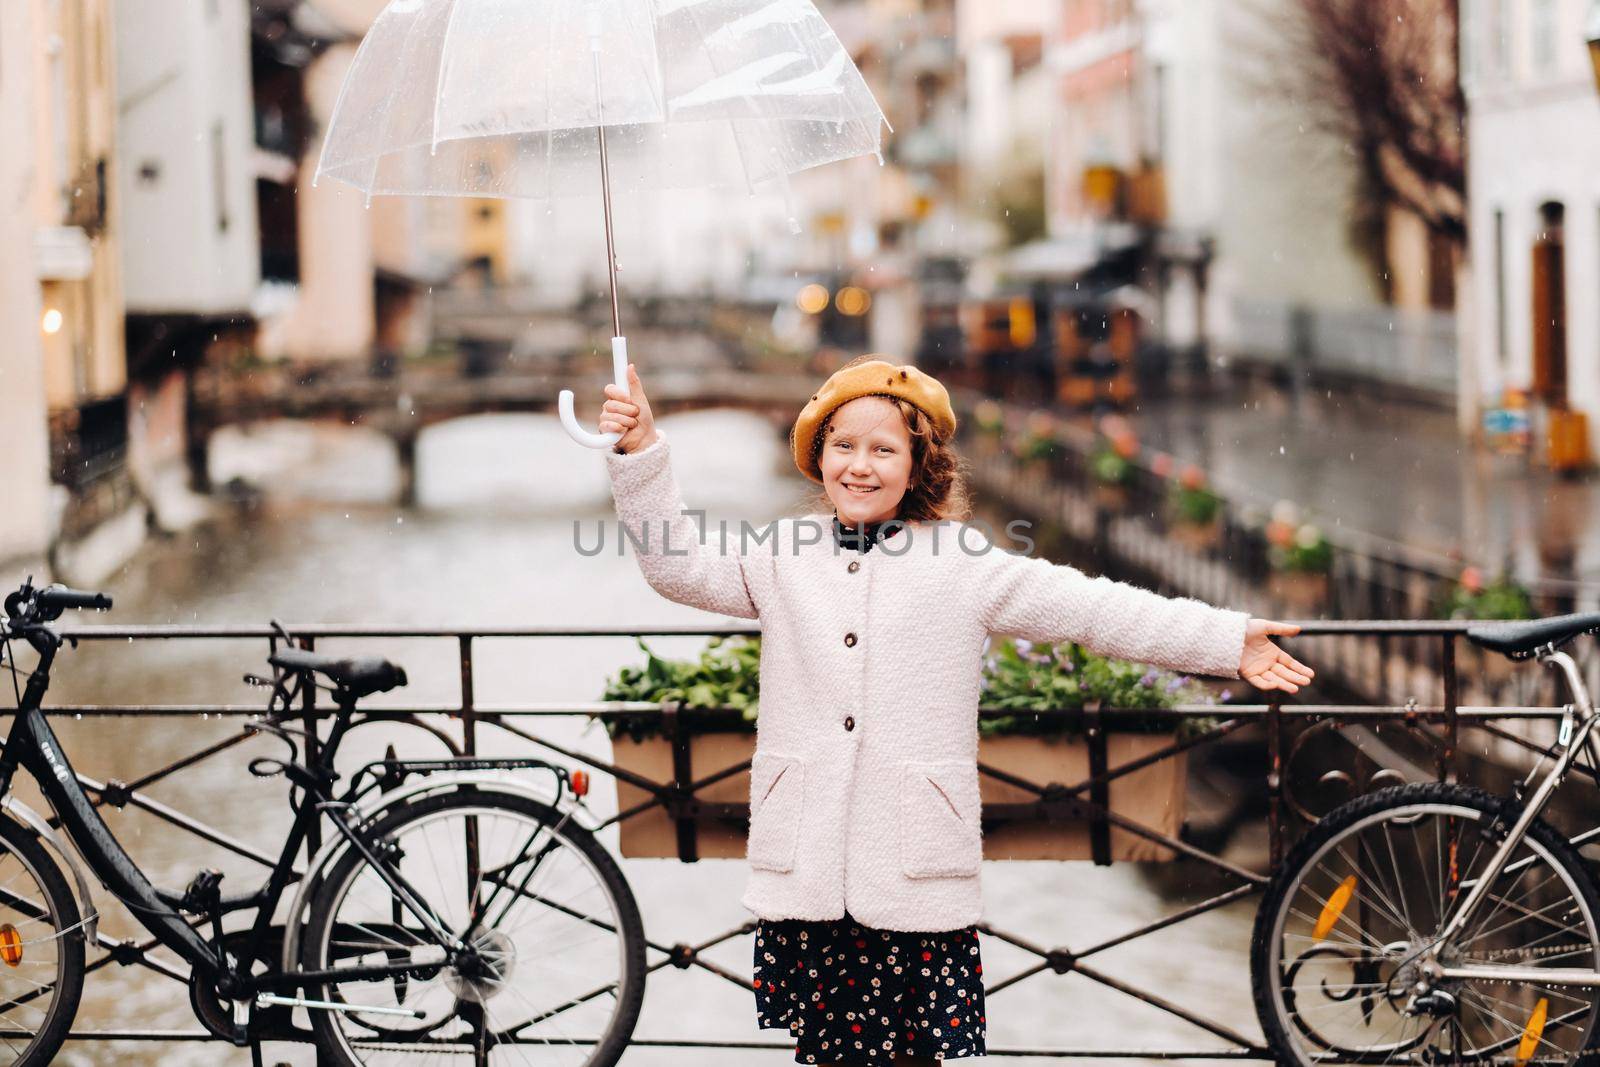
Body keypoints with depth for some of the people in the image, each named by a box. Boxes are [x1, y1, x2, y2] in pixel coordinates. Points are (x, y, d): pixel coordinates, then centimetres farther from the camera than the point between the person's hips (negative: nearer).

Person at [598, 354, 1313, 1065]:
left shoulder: (963, 563, 2)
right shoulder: (782, 558, 10)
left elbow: (1092, 608, 1)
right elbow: (680, 565, 5)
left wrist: (1229, 642, -2)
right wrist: (640, 451, -6)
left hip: (916, 870, -2)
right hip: (806, 867, 2)